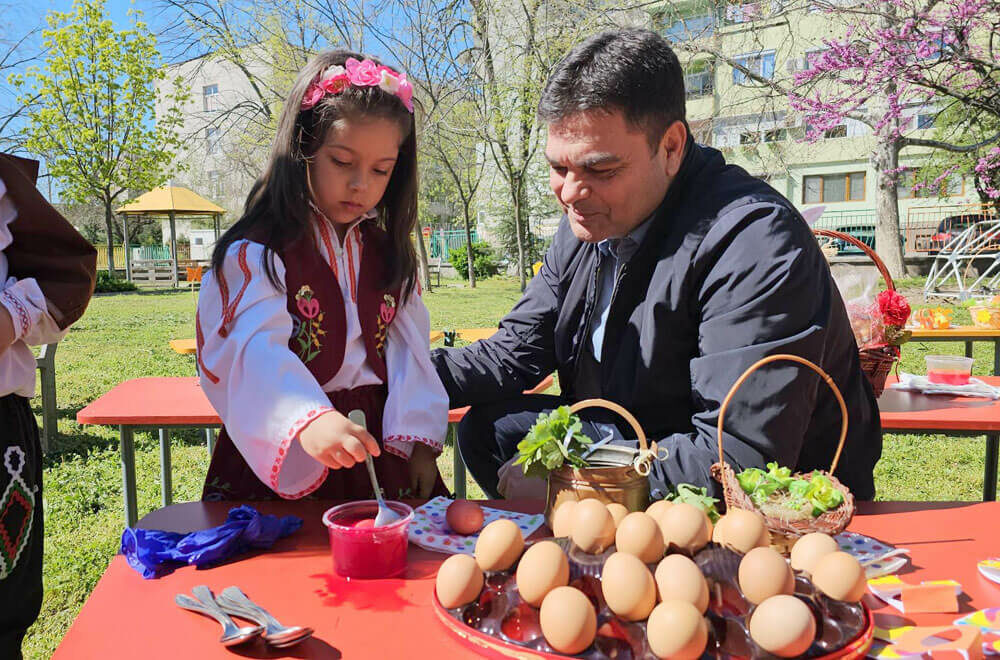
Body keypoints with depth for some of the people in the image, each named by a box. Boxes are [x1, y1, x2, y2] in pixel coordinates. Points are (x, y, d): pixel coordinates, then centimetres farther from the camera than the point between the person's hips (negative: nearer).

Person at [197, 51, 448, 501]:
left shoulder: (386, 253, 12)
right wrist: (308, 420, -39)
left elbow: (408, 352, 10)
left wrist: (419, 440, 0)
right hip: (285, 457, -4)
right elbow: (256, 351, -21)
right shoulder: (256, 254, -6)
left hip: (375, 445, 4)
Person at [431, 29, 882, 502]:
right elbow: (519, 351, 5)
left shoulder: (755, 243, -27)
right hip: (644, 439, 8)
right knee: (489, 427, -2)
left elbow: (739, 458, -31)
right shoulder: (587, 223, -1)